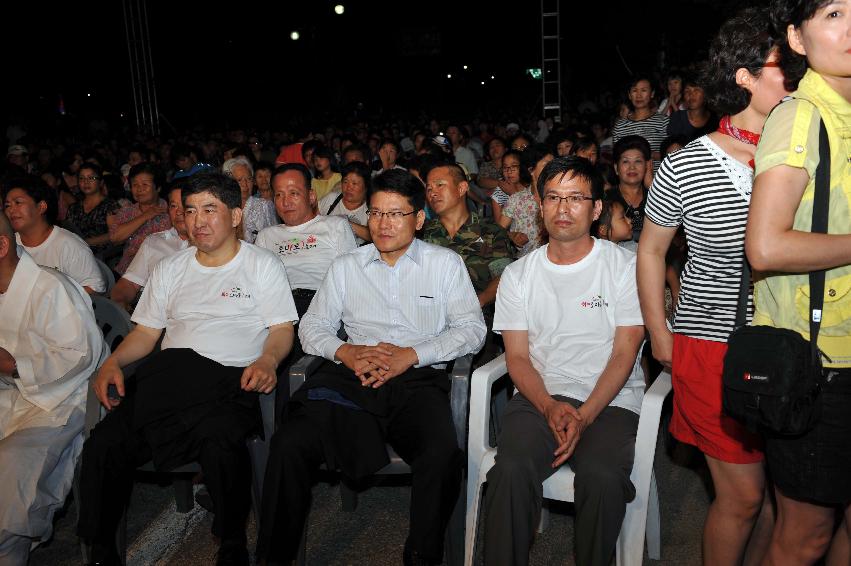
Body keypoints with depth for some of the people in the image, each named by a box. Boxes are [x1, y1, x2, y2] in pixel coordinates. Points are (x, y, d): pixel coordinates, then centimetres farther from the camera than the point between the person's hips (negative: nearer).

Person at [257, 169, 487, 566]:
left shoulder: (446, 263, 14)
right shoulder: (346, 267, 21)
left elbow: (472, 329, 5)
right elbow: (311, 326, 17)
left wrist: (412, 354, -9)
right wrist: (344, 351, -5)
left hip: (419, 380, -1)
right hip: (352, 377, 2)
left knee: (443, 456, -33)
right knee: (288, 444, -25)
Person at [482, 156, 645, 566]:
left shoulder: (626, 267, 4)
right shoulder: (518, 274, 11)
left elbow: (624, 354, -2)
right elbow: (518, 356, 6)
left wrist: (584, 416, -14)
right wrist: (550, 407, -12)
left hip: (610, 401, -1)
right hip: (539, 398, 2)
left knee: (602, 476, -30)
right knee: (511, 469, -28)